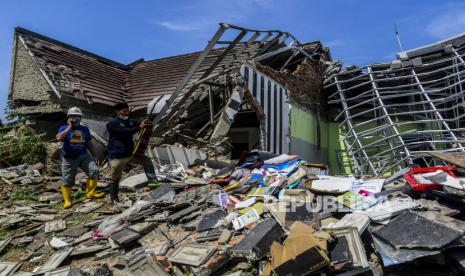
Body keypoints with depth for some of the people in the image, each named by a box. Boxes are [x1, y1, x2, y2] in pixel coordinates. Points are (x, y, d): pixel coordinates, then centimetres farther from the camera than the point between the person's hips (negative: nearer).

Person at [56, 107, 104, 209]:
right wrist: (69, 127, -16)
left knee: (94, 171, -15)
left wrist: (95, 156, 11)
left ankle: (91, 193, -3)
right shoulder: (64, 128, 0)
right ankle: (67, 201, 18)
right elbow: (59, 138, -21)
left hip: (83, 156, 3)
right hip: (69, 158, -3)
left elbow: (89, 144, 15)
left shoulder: (85, 129, 10)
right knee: (67, 181, 3)